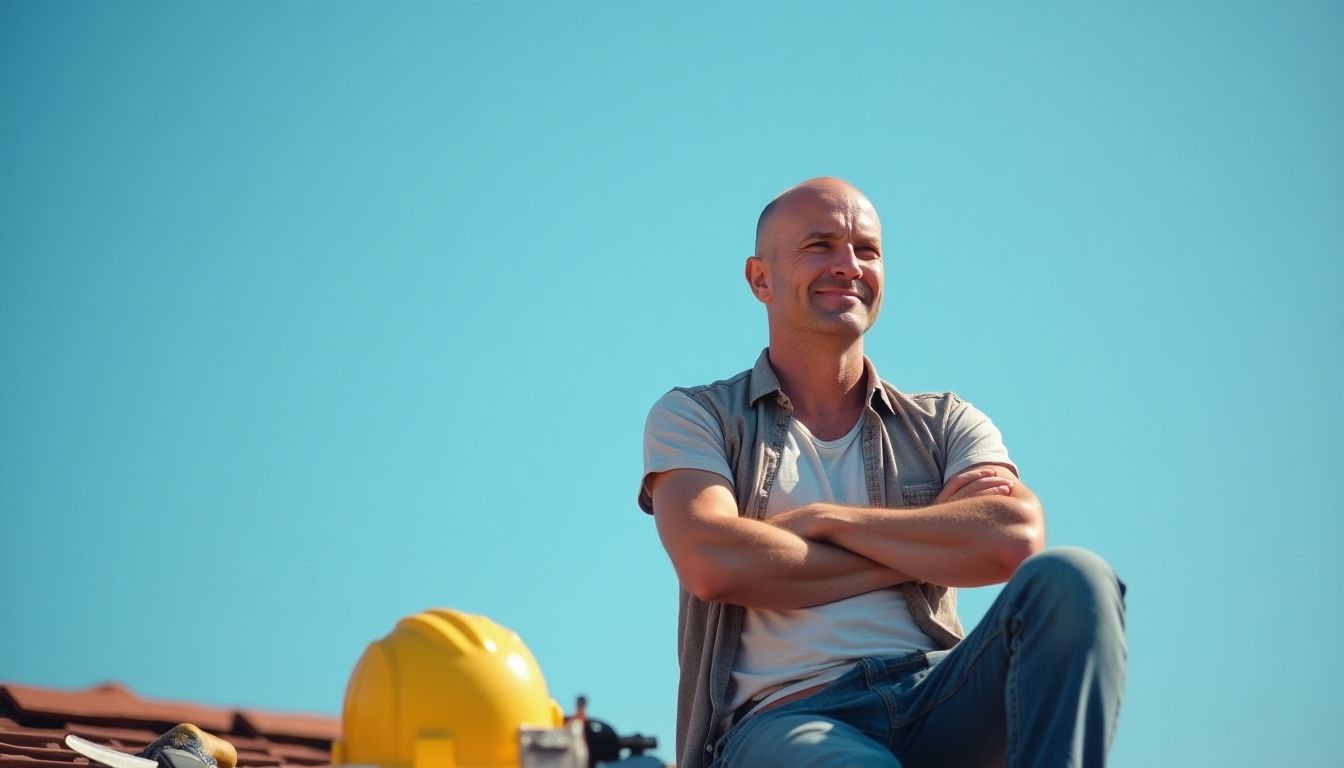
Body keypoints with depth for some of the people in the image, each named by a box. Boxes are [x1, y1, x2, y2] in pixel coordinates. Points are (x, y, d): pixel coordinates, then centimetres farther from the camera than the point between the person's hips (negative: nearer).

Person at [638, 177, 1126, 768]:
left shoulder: (943, 424, 21)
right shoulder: (695, 418, 14)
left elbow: (1016, 539, -1)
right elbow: (713, 564, -6)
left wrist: (824, 519, -3)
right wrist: (929, 543, 1)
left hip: (935, 703, 5)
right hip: (784, 716, -4)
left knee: (1071, 580, -28)